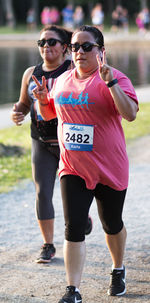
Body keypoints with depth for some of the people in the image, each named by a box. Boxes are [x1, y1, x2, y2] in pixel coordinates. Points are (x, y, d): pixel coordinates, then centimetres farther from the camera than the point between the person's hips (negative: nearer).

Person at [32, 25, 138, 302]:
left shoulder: (114, 78, -11)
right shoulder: (63, 81, 7)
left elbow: (130, 113, -25)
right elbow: (49, 113, 22)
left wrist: (110, 82, -32)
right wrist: (43, 100, 0)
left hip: (109, 169, -3)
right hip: (73, 169, 3)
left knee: (112, 224, 15)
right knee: (73, 227, -7)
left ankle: (118, 271, 41)